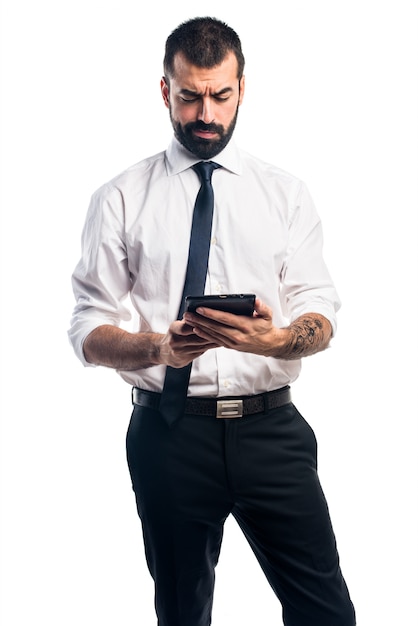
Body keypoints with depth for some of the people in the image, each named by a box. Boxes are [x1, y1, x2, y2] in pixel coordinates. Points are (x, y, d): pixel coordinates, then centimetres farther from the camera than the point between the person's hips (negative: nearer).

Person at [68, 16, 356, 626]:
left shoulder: (286, 193, 7)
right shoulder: (121, 199, 1)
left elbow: (321, 315, 1)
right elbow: (89, 333, -1)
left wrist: (273, 339, -22)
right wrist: (161, 348, -22)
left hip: (272, 428, 1)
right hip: (170, 432, -1)